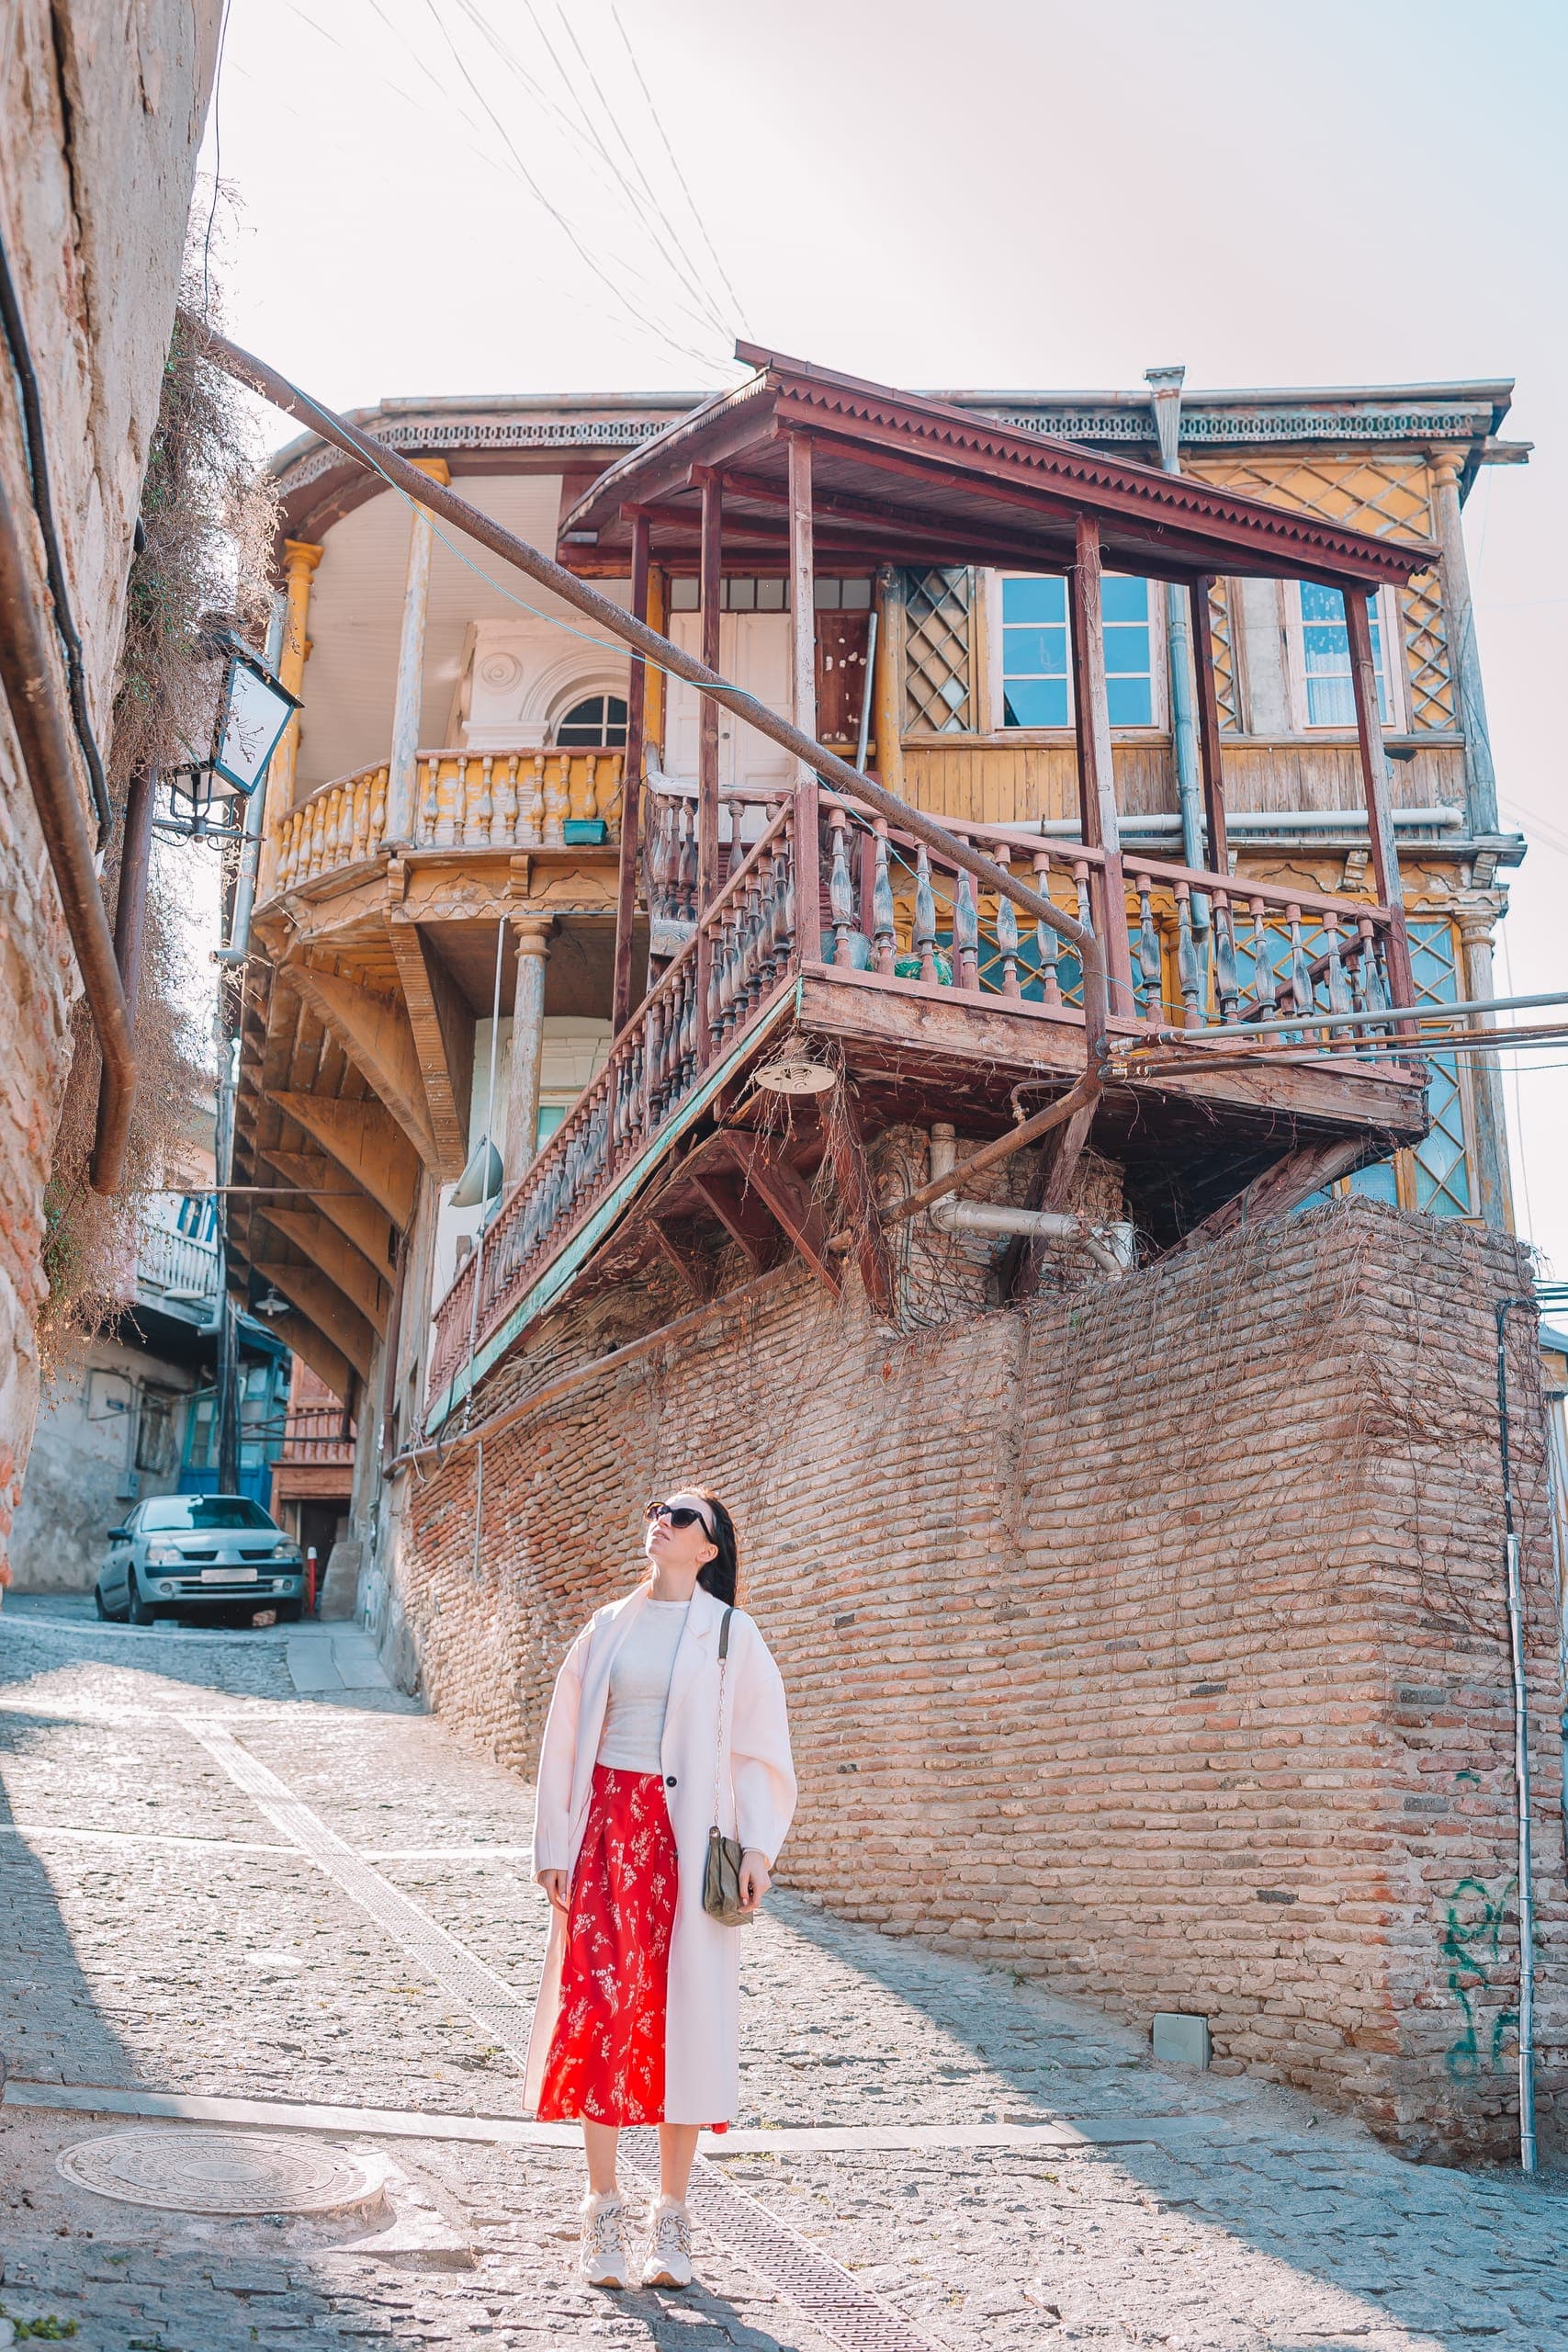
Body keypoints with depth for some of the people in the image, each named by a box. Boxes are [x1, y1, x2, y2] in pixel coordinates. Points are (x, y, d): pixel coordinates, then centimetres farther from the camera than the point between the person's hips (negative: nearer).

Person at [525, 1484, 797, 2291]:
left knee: (682, 2013, 0)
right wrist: (553, 1844, 5)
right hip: (607, 1825, 2)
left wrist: (758, 1847, -8)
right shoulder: (607, 1627, 9)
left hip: (687, 1833, -2)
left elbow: (761, 1749, 1)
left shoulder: (731, 1634, 1)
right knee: (599, 2004, -1)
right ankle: (605, 2214, 12)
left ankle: (671, 2223, 13)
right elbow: (564, 1740, 10)